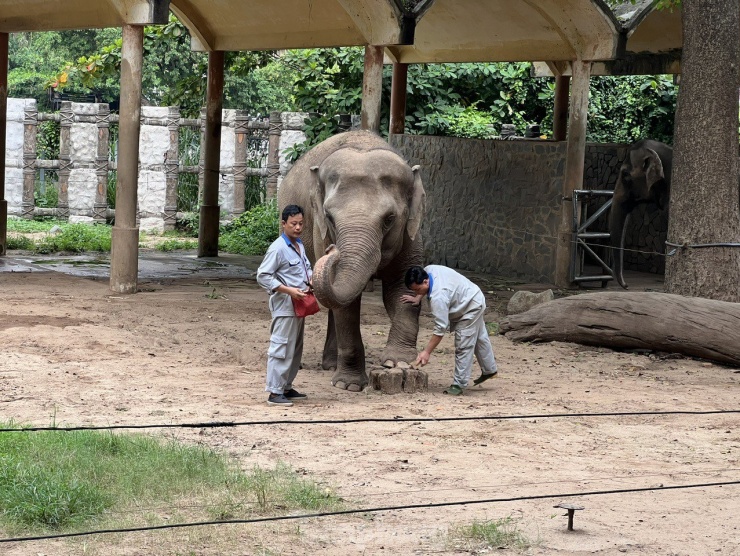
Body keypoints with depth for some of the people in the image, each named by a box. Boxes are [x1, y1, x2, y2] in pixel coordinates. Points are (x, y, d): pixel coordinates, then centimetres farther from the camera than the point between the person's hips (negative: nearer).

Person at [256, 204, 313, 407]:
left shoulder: (299, 246, 14)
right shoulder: (278, 248, -15)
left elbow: (306, 267, 29)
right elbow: (263, 276, -18)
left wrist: (311, 279, 6)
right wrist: (289, 290, -22)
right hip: (284, 306, -10)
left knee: (295, 349, 15)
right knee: (282, 349, -9)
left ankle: (286, 388, 25)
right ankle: (275, 392, -7)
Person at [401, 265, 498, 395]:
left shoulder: (438, 298, -40)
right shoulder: (429, 270, -16)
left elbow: (440, 328, -37)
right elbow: (425, 287, 11)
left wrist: (427, 352, -34)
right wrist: (418, 298, -5)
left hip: (471, 308, -11)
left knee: (463, 346, -12)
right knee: (479, 338, 26)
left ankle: (459, 384, -6)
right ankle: (489, 369, 44)